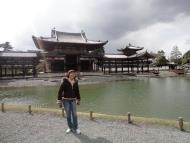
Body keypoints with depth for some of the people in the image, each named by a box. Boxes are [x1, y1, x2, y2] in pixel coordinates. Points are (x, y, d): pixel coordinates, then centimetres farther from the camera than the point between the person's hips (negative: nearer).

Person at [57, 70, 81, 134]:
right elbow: (60, 91, -11)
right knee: (68, 114, 6)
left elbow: (77, 91, 11)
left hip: (73, 100, 2)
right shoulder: (65, 82, -11)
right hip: (65, 100, -2)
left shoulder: (75, 82, 0)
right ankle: (70, 127, 22)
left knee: (74, 114, -4)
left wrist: (78, 100, 15)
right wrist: (59, 101, -13)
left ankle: (75, 128, 7)